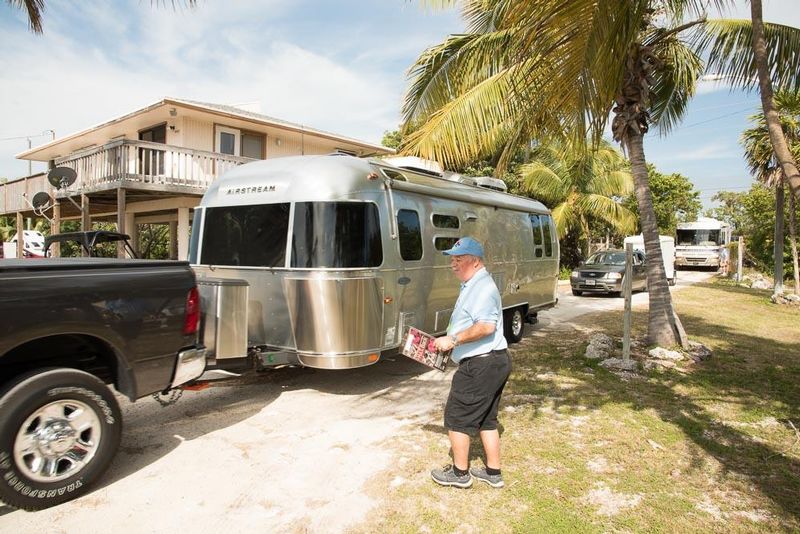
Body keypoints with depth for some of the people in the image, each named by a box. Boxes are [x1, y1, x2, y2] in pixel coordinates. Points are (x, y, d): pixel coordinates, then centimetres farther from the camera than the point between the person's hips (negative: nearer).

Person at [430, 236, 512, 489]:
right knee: (486, 419, 18)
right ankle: (493, 473, 28)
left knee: (456, 416, 3)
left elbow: (486, 326, -30)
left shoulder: (482, 287, -19)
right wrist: (450, 341, 18)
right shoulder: (473, 285, 15)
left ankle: (459, 472, 17)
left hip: (480, 366, -11)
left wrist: (453, 339, -23)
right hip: (494, 362, 11)